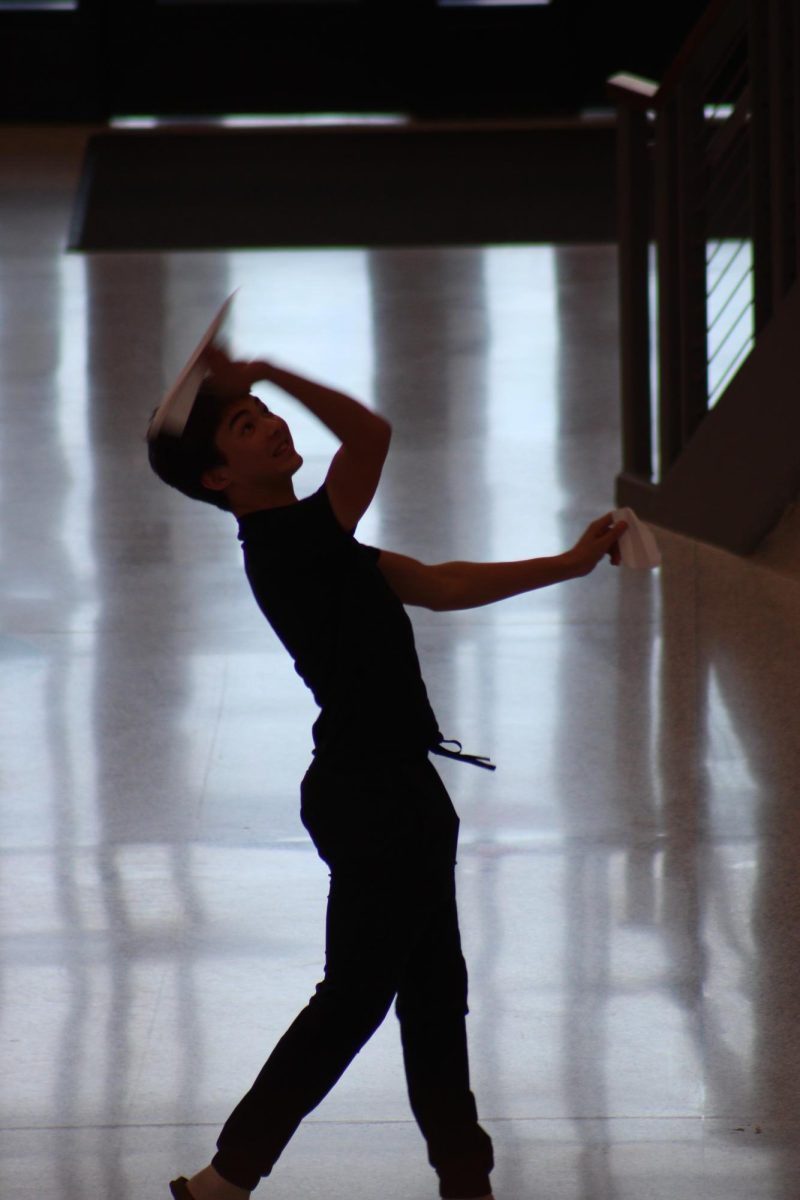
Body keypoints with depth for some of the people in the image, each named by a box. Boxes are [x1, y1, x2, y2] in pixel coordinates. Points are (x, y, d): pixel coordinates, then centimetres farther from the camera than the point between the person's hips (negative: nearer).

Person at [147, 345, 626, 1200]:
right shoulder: (286, 543, -19)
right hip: (374, 801, -10)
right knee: (352, 1001, -1)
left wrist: (568, 565, 15)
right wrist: (268, 372, -22)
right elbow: (371, 434, -31)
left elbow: (436, 586, 16)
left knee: (434, 995, 17)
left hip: (388, 795, 10)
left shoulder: (310, 545, 12)